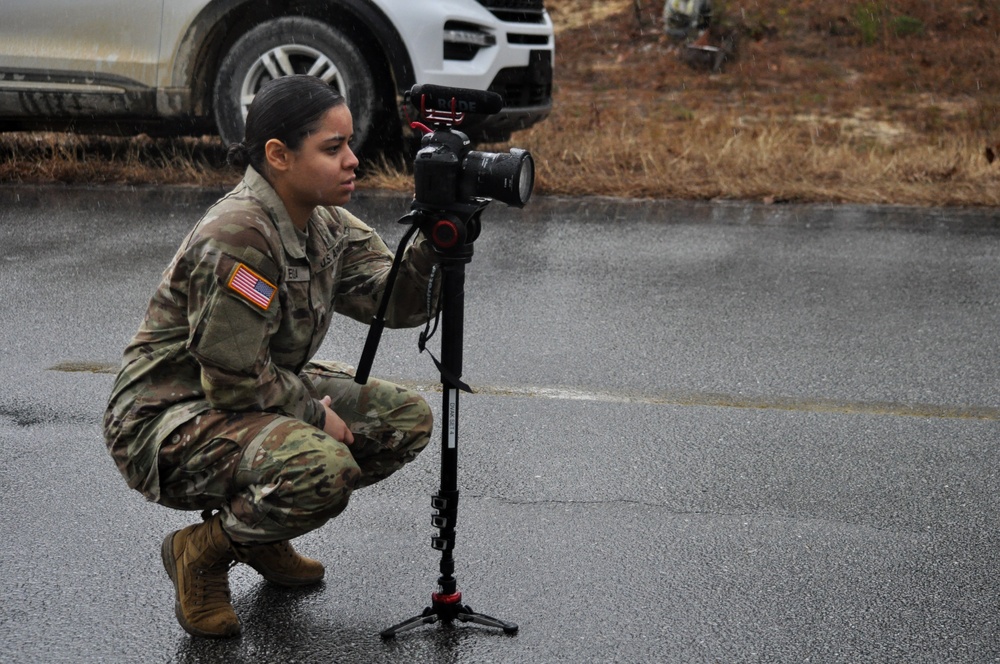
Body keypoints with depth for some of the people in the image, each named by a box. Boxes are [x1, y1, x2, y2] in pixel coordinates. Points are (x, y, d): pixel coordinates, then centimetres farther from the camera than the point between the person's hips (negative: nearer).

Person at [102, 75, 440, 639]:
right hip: (167, 420, -10)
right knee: (324, 467, -35)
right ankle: (203, 551, -6)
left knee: (407, 419, 4)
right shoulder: (236, 238, -27)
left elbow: (399, 302, -3)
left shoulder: (325, 223, 1)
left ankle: (261, 532, 14)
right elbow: (233, 379, -25)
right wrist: (315, 413, -13)